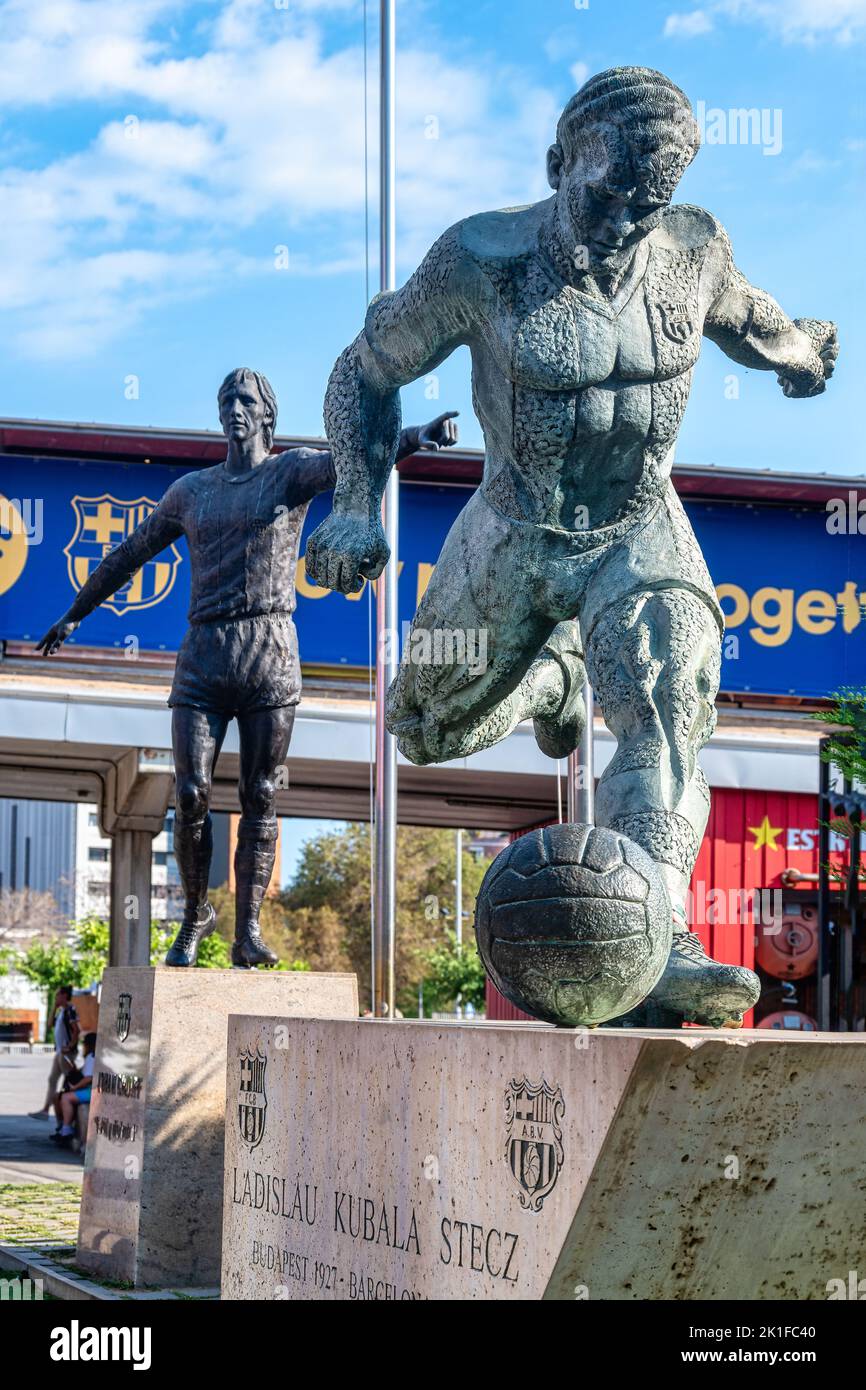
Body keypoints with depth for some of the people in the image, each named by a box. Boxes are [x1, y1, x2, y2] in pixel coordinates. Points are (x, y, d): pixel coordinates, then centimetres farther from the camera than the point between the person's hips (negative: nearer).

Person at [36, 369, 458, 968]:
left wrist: (418, 436, -34)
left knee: (261, 799, -2)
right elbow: (129, 554, 28)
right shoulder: (190, 490, 17)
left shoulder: (291, 470, 7)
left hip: (271, 653, -2)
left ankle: (248, 931, 0)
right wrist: (75, 614, 35)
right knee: (192, 795, -5)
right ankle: (196, 914, 14)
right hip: (203, 655, 3)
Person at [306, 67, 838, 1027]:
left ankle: (657, 941, -35)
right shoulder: (481, 261, -21)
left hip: (640, 532, 0)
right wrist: (358, 503, -19)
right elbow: (367, 372, -8)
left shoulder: (692, 248, -13)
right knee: (430, 730, 17)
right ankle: (550, 673, 47)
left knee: (665, 712, -26)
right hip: (515, 536, 0)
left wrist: (794, 346, 30)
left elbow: (731, 308, 14)